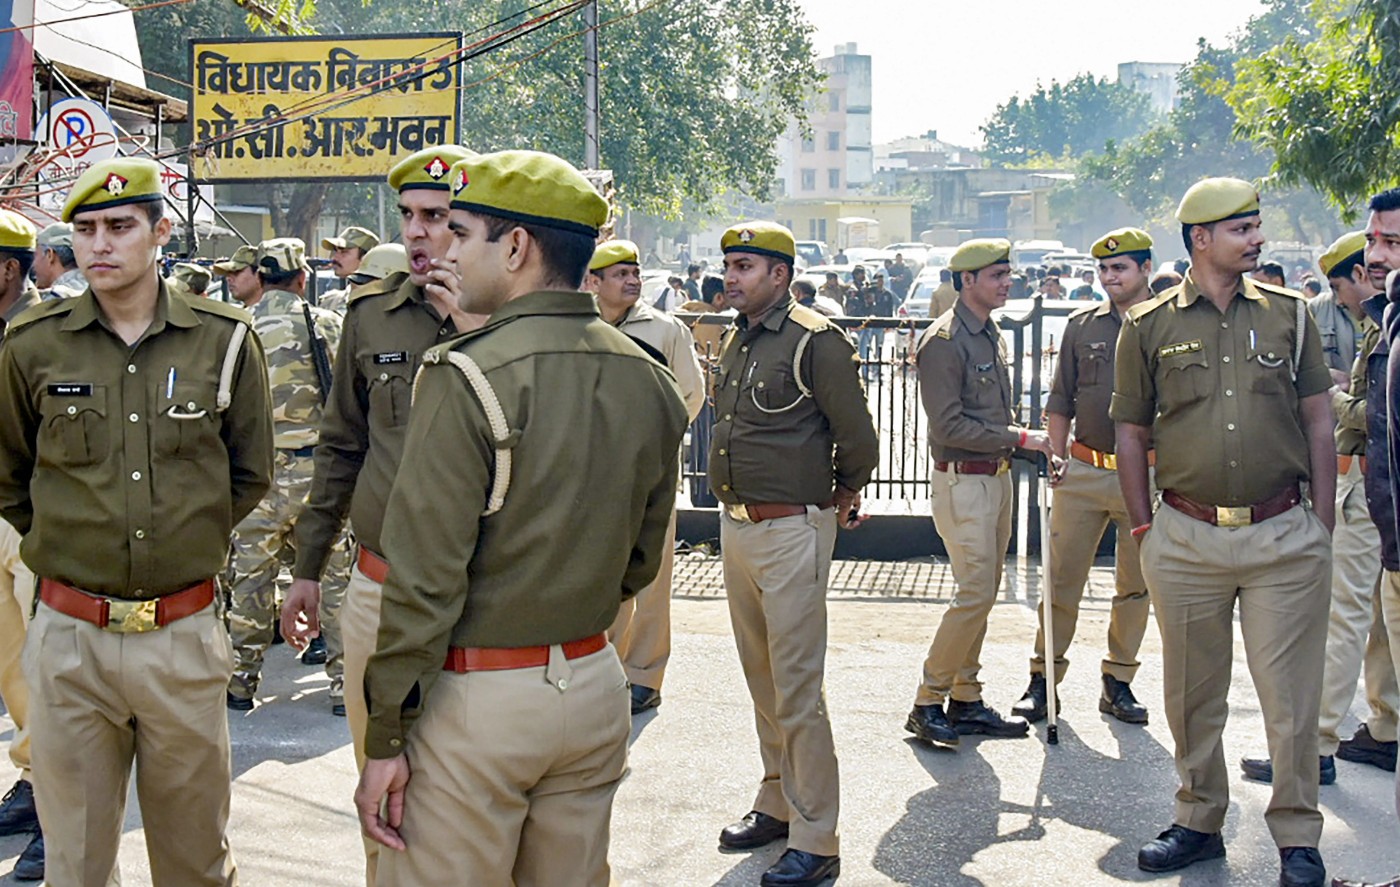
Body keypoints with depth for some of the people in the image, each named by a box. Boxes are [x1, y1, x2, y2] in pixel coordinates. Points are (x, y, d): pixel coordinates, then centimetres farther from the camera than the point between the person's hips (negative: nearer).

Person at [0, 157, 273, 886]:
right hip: (69, 636, 0)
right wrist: (62, 541, 8)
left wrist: (189, 541, 8)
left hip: (184, 632, 0)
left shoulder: (224, 341, -1)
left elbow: (251, 474, 11)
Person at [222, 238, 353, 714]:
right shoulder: (324, 323, -2)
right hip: (316, 465, -2)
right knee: (335, 571, 6)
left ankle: (241, 680, 17)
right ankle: (344, 679, 8)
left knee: (250, 575, 9)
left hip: (254, 471, 2)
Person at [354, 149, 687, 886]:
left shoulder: (468, 378, -16)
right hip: (595, 687, 7)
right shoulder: (649, 382, 4)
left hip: (478, 696, -7)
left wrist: (384, 740, -11)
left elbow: (425, 578, -17)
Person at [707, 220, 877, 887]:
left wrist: (842, 499, 4)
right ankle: (777, 804, 30)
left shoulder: (815, 342, -13)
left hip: (791, 531, -8)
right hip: (735, 526, 8)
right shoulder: (734, 343, 12)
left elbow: (857, 438, -9)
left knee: (797, 689, -6)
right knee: (762, 680, 17)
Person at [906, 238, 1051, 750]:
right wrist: (1021, 438, -17)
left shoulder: (991, 333, 14)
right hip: (963, 481, -9)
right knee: (974, 595, -11)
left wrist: (1025, 441, 6)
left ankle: (965, 702, 19)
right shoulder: (944, 341, -15)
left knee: (982, 595, 11)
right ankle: (927, 704, -1)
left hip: (996, 477, 9)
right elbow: (949, 425, -19)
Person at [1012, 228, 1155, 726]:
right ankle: (1043, 680, 9)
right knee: (1062, 580, 1)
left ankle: (1118, 684, 20)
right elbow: (1060, 401, 12)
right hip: (1084, 472, 1)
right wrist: (1057, 457, 1)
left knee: (1136, 586, 8)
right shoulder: (1081, 327, 8)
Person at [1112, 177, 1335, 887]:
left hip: (1284, 538, 0)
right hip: (1187, 538, 0)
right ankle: (1199, 822, 27)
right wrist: (1143, 528, 4)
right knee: (1192, 696, 11)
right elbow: (1130, 432, 9)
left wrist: (1322, 524, 3)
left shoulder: (1288, 314, 6)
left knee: (1291, 695, 2)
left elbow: (1318, 422, 8)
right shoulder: (1149, 326, 3)